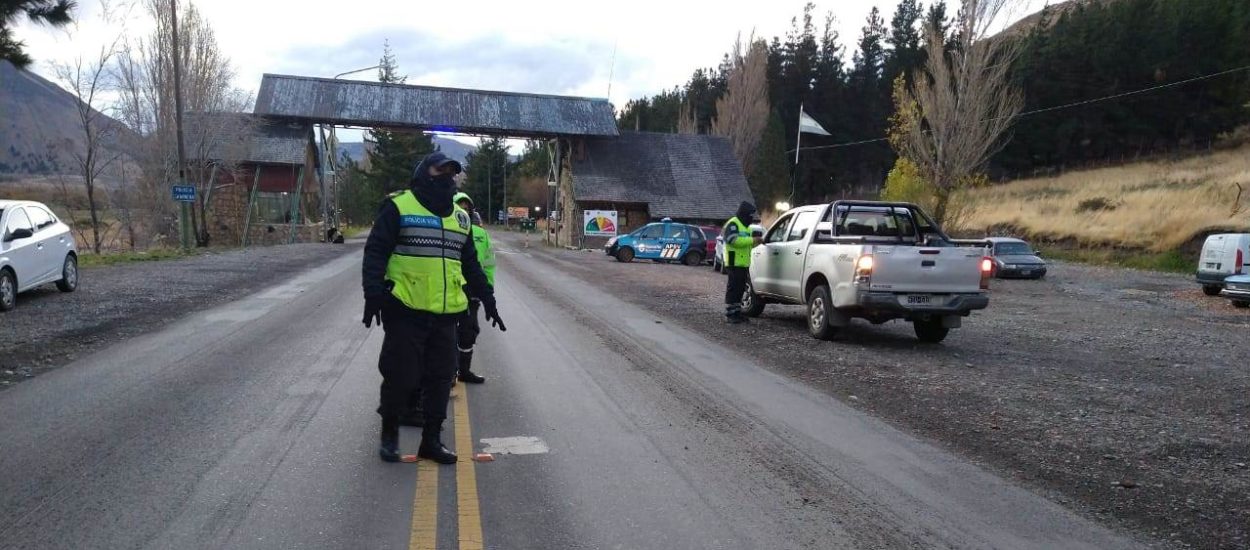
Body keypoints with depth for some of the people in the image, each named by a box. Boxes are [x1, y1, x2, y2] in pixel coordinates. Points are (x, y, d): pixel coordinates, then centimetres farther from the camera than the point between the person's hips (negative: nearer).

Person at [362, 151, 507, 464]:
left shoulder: (459, 218, 16)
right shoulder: (399, 207, -3)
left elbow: (471, 264, 23)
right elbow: (376, 252, -6)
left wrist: (487, 298, 19)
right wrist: (373, 294, -16)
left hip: (446, 314, 5)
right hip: (405, 311, -5)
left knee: (441, 378, 7)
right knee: (401, 376, 1)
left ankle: (431, 440, 20)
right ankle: (389, 433, 23)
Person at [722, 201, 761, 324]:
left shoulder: (745, 226, 23)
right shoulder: (733, 224, -10)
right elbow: (734, 240, -24)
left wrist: (755, 241, 7)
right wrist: (752, 240, -22)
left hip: (743, 263, 10)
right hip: (734, 263, -10)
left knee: (740, 288, 12)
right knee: (733, 288, -9)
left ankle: (737, 312, 18)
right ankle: (730, 314, -6)